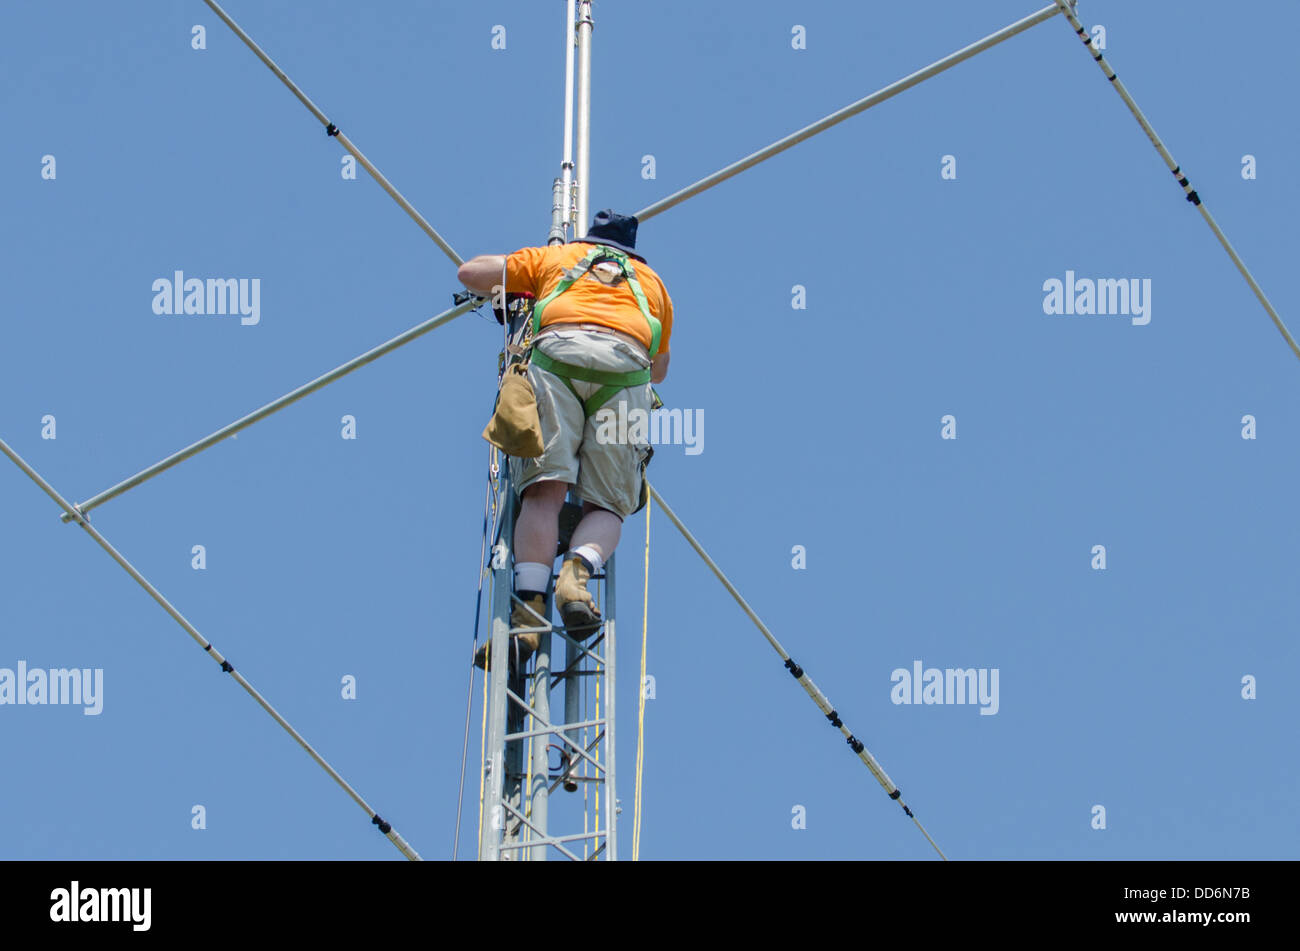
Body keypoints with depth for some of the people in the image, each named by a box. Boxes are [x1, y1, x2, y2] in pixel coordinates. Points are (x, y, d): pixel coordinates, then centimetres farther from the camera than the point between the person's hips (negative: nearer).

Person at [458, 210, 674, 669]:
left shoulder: (554, 256, 33)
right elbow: (660, 370, 47)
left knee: (545, 489, -12)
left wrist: (501, 288, 53)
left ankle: (529, 607, -29)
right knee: (607, 505, 0)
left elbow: (470, 273, 32)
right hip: (627, 366, 1)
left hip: (558, 353, -1)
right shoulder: (651, 279, 39)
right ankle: (577, 573, -31)